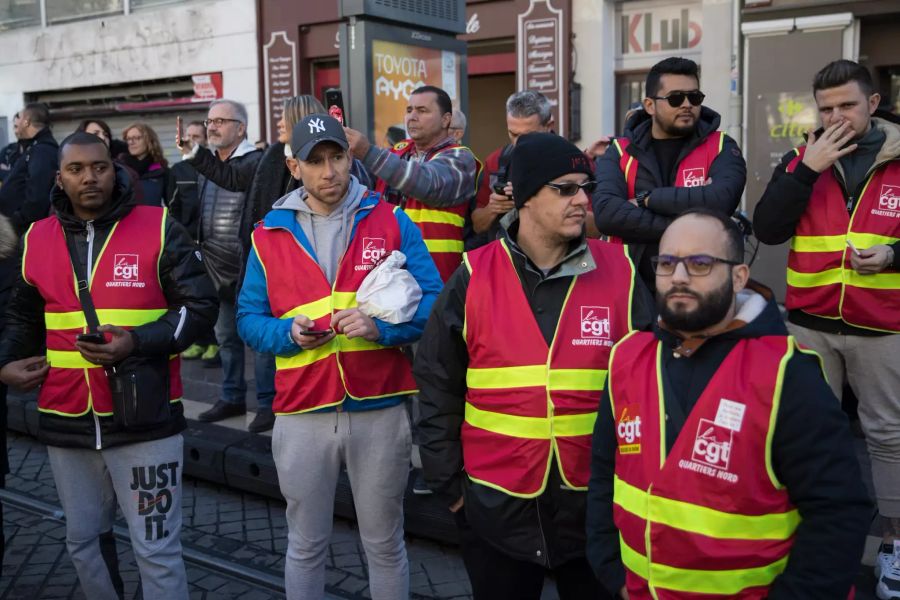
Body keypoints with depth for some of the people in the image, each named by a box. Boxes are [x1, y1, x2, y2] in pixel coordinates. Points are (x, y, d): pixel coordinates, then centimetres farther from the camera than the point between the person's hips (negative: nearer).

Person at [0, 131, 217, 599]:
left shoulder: (157, 228, -4)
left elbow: (200, 306, -5)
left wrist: (138, 341, -18)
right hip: (67, 422, 4)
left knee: (156, 548, 2)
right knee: (82, 541, 18)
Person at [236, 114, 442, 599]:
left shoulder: (391, 222, 0)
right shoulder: (269, 235, 4)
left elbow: (431, 303, -4)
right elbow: (248, 318, 5)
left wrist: (380, 326, -20)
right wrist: (288, 332, -15)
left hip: (379, 409, -1)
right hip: (302, 413, 1)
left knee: (385, 544, 15)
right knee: (305, 545, 16)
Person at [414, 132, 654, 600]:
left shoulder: (620, 273, -4)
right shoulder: (473, 278, -5)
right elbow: (439, 387, 1)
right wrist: (448, 482, 2)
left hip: (598, 502, 1)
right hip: (497, 504, 0)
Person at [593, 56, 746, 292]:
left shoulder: (720, 147, 1)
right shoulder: (619, 152, 2)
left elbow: (722, 199, -19)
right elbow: (605, 213, -16)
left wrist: (646, 199, -13)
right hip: (635, 288, 1)